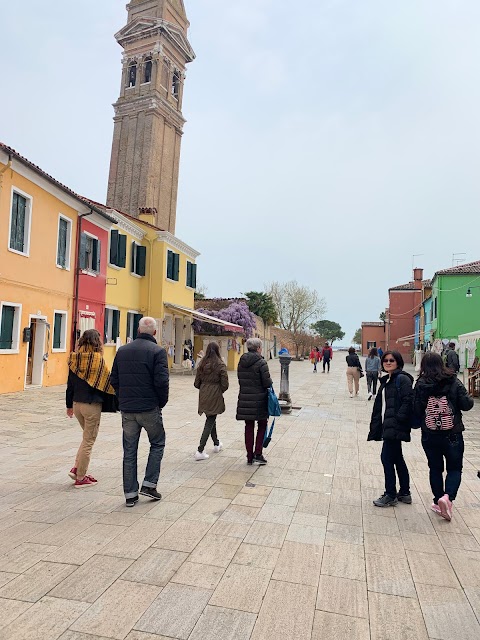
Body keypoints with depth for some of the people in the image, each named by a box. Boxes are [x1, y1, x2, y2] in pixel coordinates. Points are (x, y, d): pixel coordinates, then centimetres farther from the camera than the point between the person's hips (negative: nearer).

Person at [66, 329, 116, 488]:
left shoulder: (74, 359, 2)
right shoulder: (97, 359, -15)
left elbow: (70, 384, 9)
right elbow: (107, 382, -12)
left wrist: (69, 405, 18)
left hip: (77, 404, 6)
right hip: (92, 405, -6)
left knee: (88, 437, 24)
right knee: (89, 440, 6)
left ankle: (76, 468, 18)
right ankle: (80, 478, 13)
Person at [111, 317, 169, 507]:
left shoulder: (122, 350, 7)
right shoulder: (157, 351, -10)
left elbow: (114, 380, 8)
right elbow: (161, 381, -17)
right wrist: (162, 402, -1)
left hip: (127, 409, 5)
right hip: (149, 408, -4)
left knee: (129, 451, 12)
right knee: (157, 444, 17)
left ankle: (130, 494, 17)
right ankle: (149, 484, 13)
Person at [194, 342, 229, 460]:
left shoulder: (202, 364, -1)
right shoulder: (220, 365, -12)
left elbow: (196, 383, 3)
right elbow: (225, 384, -11)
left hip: (204, 396, 5)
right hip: (215, 397, -5)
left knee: (211, 419, 22)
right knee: (210, 423, 1)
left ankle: (216, 444, 38)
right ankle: (200, 451, -4)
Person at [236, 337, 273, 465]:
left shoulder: (241, 362, 4)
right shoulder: (261, 363, -14)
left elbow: (240, 380, 9)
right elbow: (267, 383, -14)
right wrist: (270, 382, 7)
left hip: (244, 399, 5)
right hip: (259, 399, -5)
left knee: (249, 427, 12)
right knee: (262, 425, 13)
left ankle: (249, 457, 18)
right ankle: (258, 454, 7)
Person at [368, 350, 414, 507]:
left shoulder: (402, 379, -10)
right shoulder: (385, 381, 16)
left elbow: (408, 401, -19)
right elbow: (379, 404, 16)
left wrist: (398, 418, -20)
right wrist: (376, 426, 12)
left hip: (395, 427, -9)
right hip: (387, 426, 9)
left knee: (387, 458, -5)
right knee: (397, 459, 16)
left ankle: (390, 496, 7)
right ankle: (405, 493, 27)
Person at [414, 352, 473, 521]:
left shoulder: (420, 385, -8)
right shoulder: (454, 382, -9)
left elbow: (416, 410, -8)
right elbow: (467, 405, -9)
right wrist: (469, 398, 13)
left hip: (429, 436, 1)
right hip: (452, 435, -1)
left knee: (435, 469, 17)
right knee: (455, 469, 13)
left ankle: (438, 502, 22)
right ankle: (448, 496, -8)